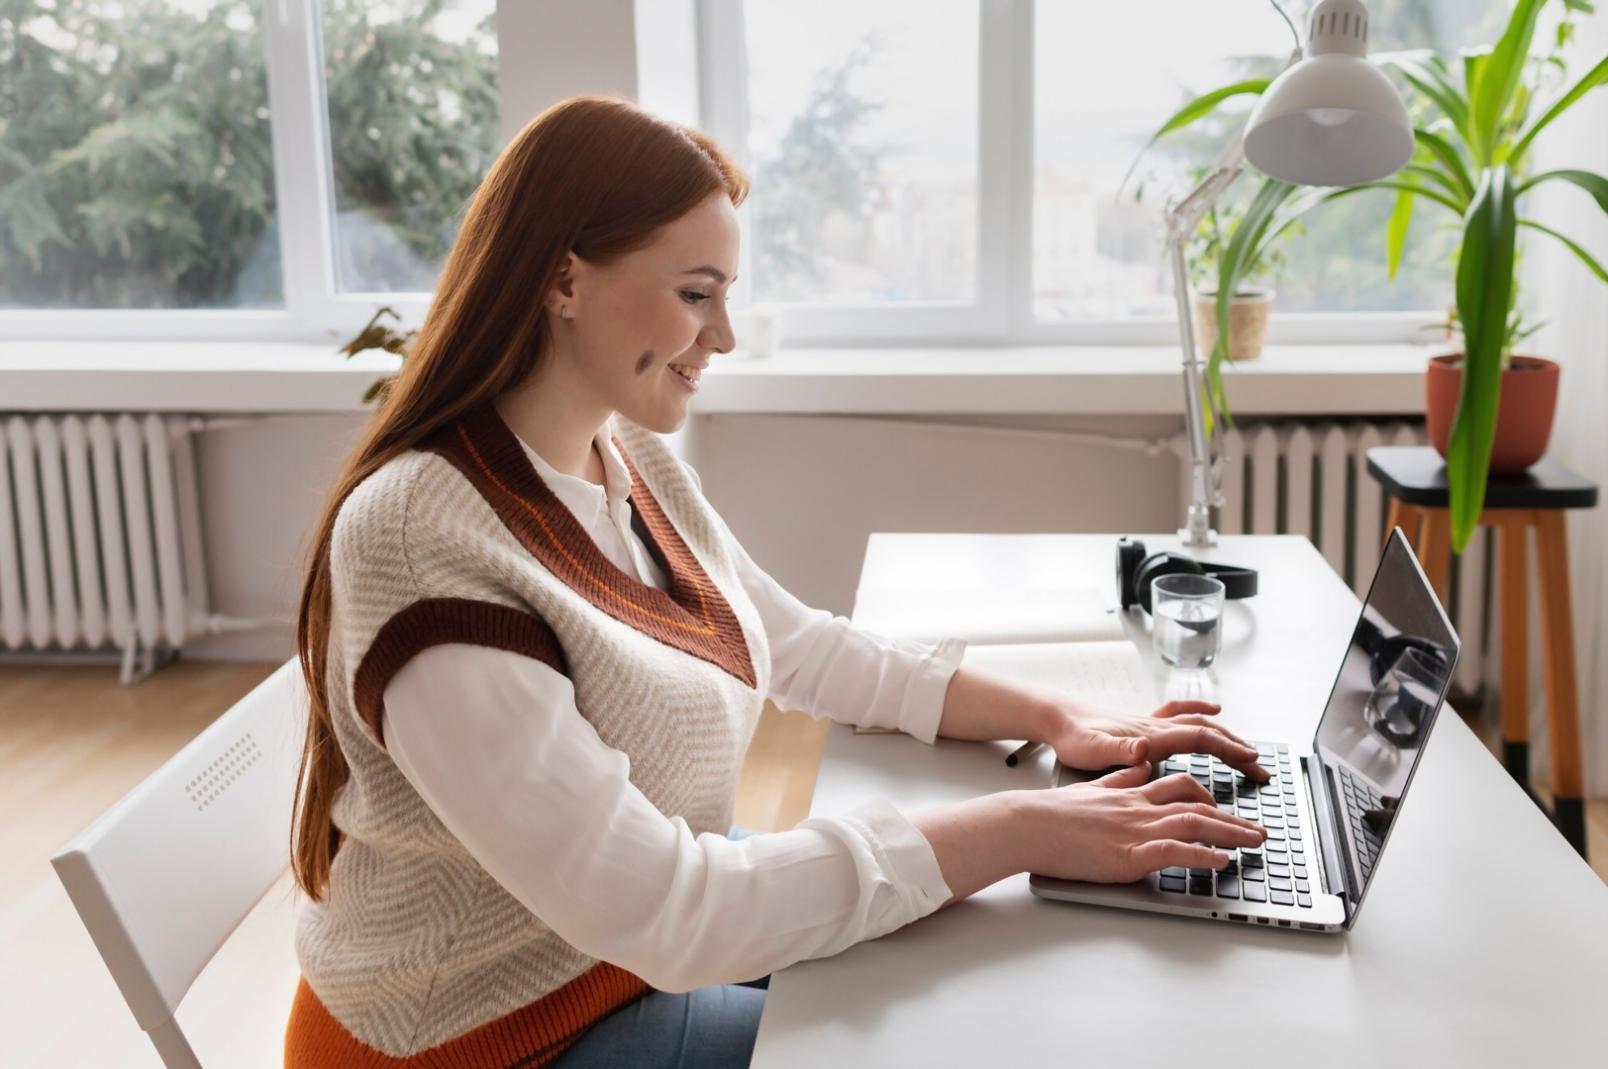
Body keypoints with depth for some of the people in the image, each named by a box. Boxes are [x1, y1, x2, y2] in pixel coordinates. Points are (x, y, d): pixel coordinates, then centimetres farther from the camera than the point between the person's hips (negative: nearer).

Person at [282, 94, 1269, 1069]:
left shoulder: (630, 458, -2)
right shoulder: (422, 537, -30)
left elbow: (803, 647, 8)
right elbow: (653, 911, -34)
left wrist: (1054, 717, -4)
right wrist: (1024, 830, -30)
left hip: (660, 935, 8)